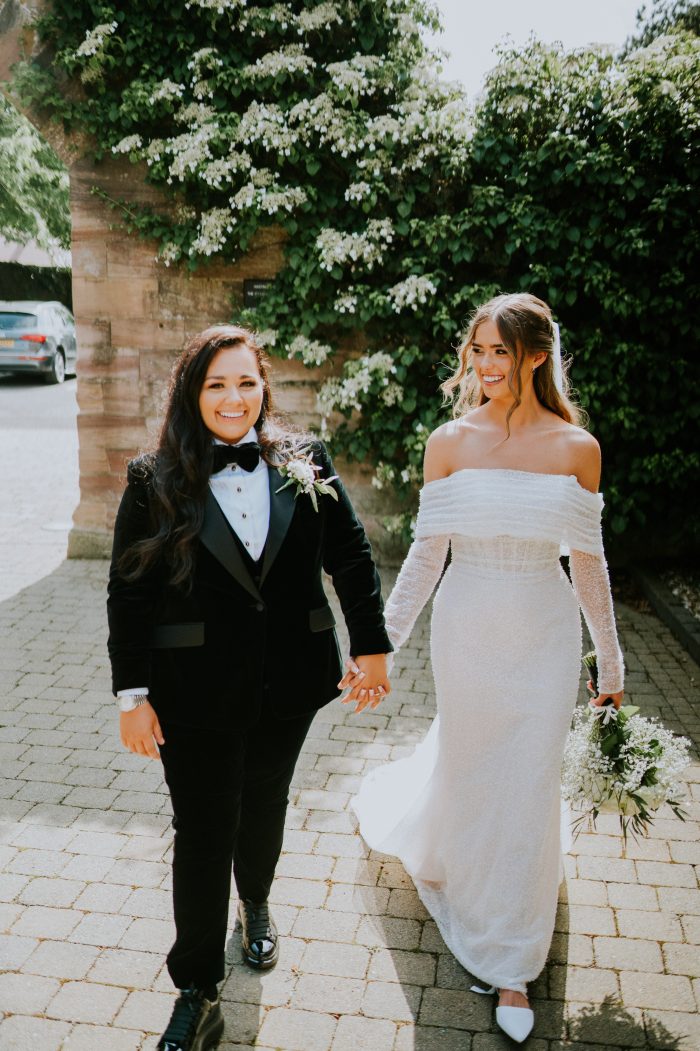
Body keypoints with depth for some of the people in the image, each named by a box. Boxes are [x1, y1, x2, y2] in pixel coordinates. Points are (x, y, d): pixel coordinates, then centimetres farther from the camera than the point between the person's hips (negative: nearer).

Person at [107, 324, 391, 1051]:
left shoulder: (305, 465, -4)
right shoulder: (156, 482, -8)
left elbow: (351, 556, 2)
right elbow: (129, 594, -7)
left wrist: (371, 646, 2)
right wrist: (132, 695, -8)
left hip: (287, 686, 3)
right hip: (196, 692, -2)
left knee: (264, 807, 23)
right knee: (203, 835, 6)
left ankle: (255, 905, 54)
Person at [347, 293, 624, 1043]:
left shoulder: (576, 448, -6)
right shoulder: (450, 441, -6)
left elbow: (588, 563, 2)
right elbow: (426, 552, -3)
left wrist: (609, 663, 7)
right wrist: (379, 644, -4)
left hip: (544, 636, 0)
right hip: (467, 629, 0)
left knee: (525, 791, 8)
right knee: (466, 764, 16)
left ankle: (508, 964, 28)